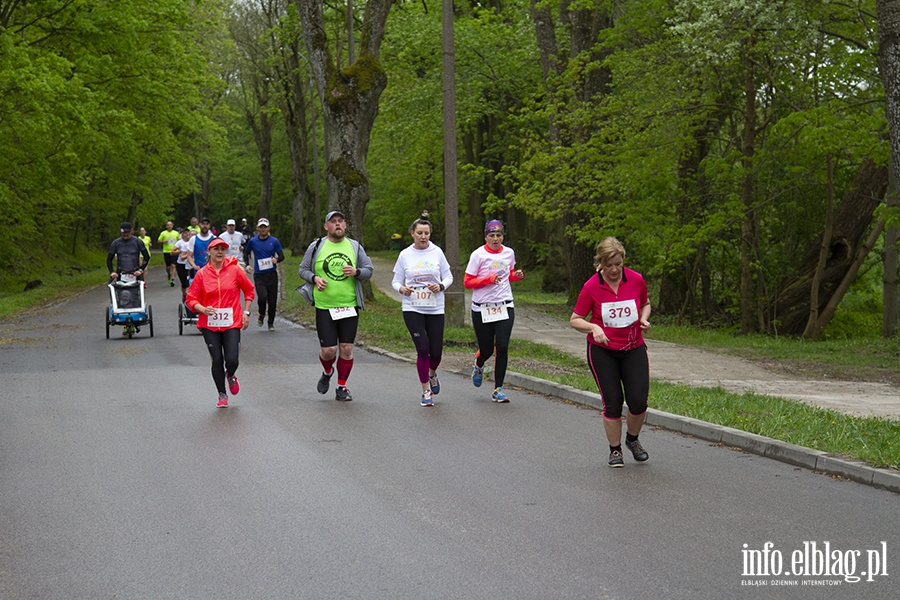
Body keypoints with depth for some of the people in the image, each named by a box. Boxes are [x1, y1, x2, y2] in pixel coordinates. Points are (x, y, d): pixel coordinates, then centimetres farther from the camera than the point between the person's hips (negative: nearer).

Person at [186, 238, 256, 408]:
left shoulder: (234, 270, -1)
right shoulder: (202, 274, -1)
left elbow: (249, 290, 12)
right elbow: (191, 298, 2)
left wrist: (246, 312, 5)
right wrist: (202, 309, -17)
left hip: (231, 323, 0)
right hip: (209, 325, 1)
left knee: (232, 360, -10)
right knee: (217, 360, 1)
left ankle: (230, 376, 28)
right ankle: (222, 395, 21)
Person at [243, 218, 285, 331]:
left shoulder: (274, 241, 2)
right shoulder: (253, 241, 3)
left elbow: (282, 256, 6)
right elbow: (246, 253, 18)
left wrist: (276, 260, -17)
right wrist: (247, 264, 1)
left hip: (272, 275, 1)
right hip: (259, 275, -1)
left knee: (272, 300, 3)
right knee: (262, 297, -21)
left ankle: (271, 323, 22)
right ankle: (261, 315, 10)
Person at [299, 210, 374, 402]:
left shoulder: (355, 247, 9)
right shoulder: (316, 247, 4)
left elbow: (369, 269, 12)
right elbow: (303, 269, 11)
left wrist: (356, 272, -9)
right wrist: (314, 278, -10)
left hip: (350, 307, 2)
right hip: (324, 307, -2)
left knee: (347, 348, 0)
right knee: (328, 350, -5)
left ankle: (341, 387, 15)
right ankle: (327, 372, 29)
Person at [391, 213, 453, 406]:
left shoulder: (437, 252, 2)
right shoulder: (405, 255, 1)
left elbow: (448, 276, 8)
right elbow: (396, 281, 7)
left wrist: (441, 286, -13)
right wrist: (402, 289, -15)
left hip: (435, 309, 1)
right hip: (412, 309, -1)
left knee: (436, 351, 2)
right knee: (423, 348, -12)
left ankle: (432, 374, 38)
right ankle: (426, 391, 2)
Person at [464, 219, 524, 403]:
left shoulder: (509, 253, 6)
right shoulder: (478, 255, -7)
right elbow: (467, 282, -8)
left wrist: (518, 275, 1)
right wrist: (489, 279, -20)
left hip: (505, 307, 2)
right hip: (482, 309, -2)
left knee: (502, 348, -10)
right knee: (486, 349, 6)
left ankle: (498, 389, 0)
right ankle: (479, 366, 44)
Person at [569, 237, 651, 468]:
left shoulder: (636, 280, -6)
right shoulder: (591, 286, -12)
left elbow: (645, 304, 15)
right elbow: (575, 320, -4)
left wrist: (644, 319, -6)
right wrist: (594, 328, -22)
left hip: (634, 349, 2)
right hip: (602, 351, -2)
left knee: (639, 402, -7)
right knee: (612, 403, -5)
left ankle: (632, 439, 23)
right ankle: (615, 449, 16)